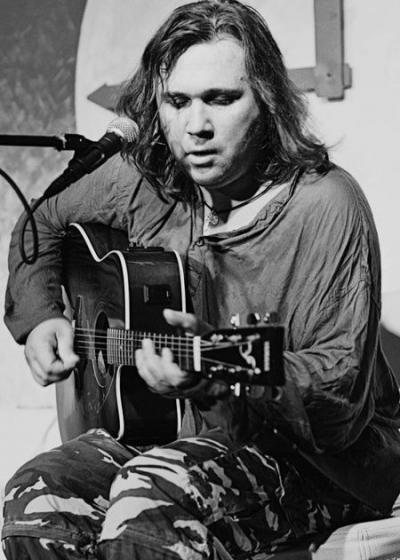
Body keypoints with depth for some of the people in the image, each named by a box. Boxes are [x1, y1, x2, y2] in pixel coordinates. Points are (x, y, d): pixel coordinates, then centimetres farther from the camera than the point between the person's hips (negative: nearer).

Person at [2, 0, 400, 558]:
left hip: (316, 456, -6)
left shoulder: (326, 208, -17)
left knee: (150, 500, -34)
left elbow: (341, 396, -21)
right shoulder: (141, 178, 2)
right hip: (172, 430, 6)